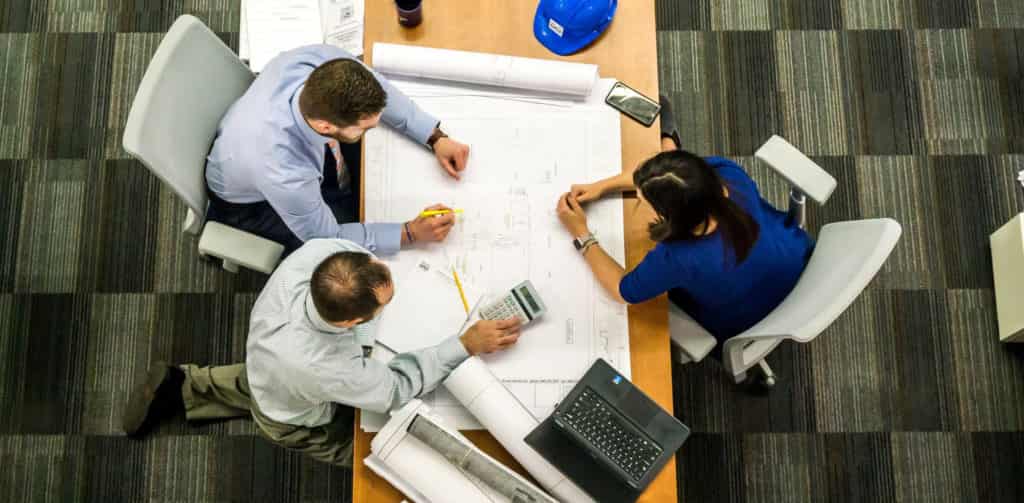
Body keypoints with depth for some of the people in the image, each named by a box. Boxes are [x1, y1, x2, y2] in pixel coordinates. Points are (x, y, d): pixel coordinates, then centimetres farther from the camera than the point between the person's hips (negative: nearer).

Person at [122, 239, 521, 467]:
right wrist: (467, 345, -32)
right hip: (297, 422, -5)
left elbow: (347, 240, -14)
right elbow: (397, 388, -32)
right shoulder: (323, 369, -51)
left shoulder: (316, 253, -41)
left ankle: (183, 388, 36)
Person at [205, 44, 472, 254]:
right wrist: (410, 232, -27)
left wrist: (436, 138, -18)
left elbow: (378, 91, -12)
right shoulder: (284, 175, -47)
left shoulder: (321, 60, -35)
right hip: (252, 201, -5)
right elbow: (326, 238, -27)